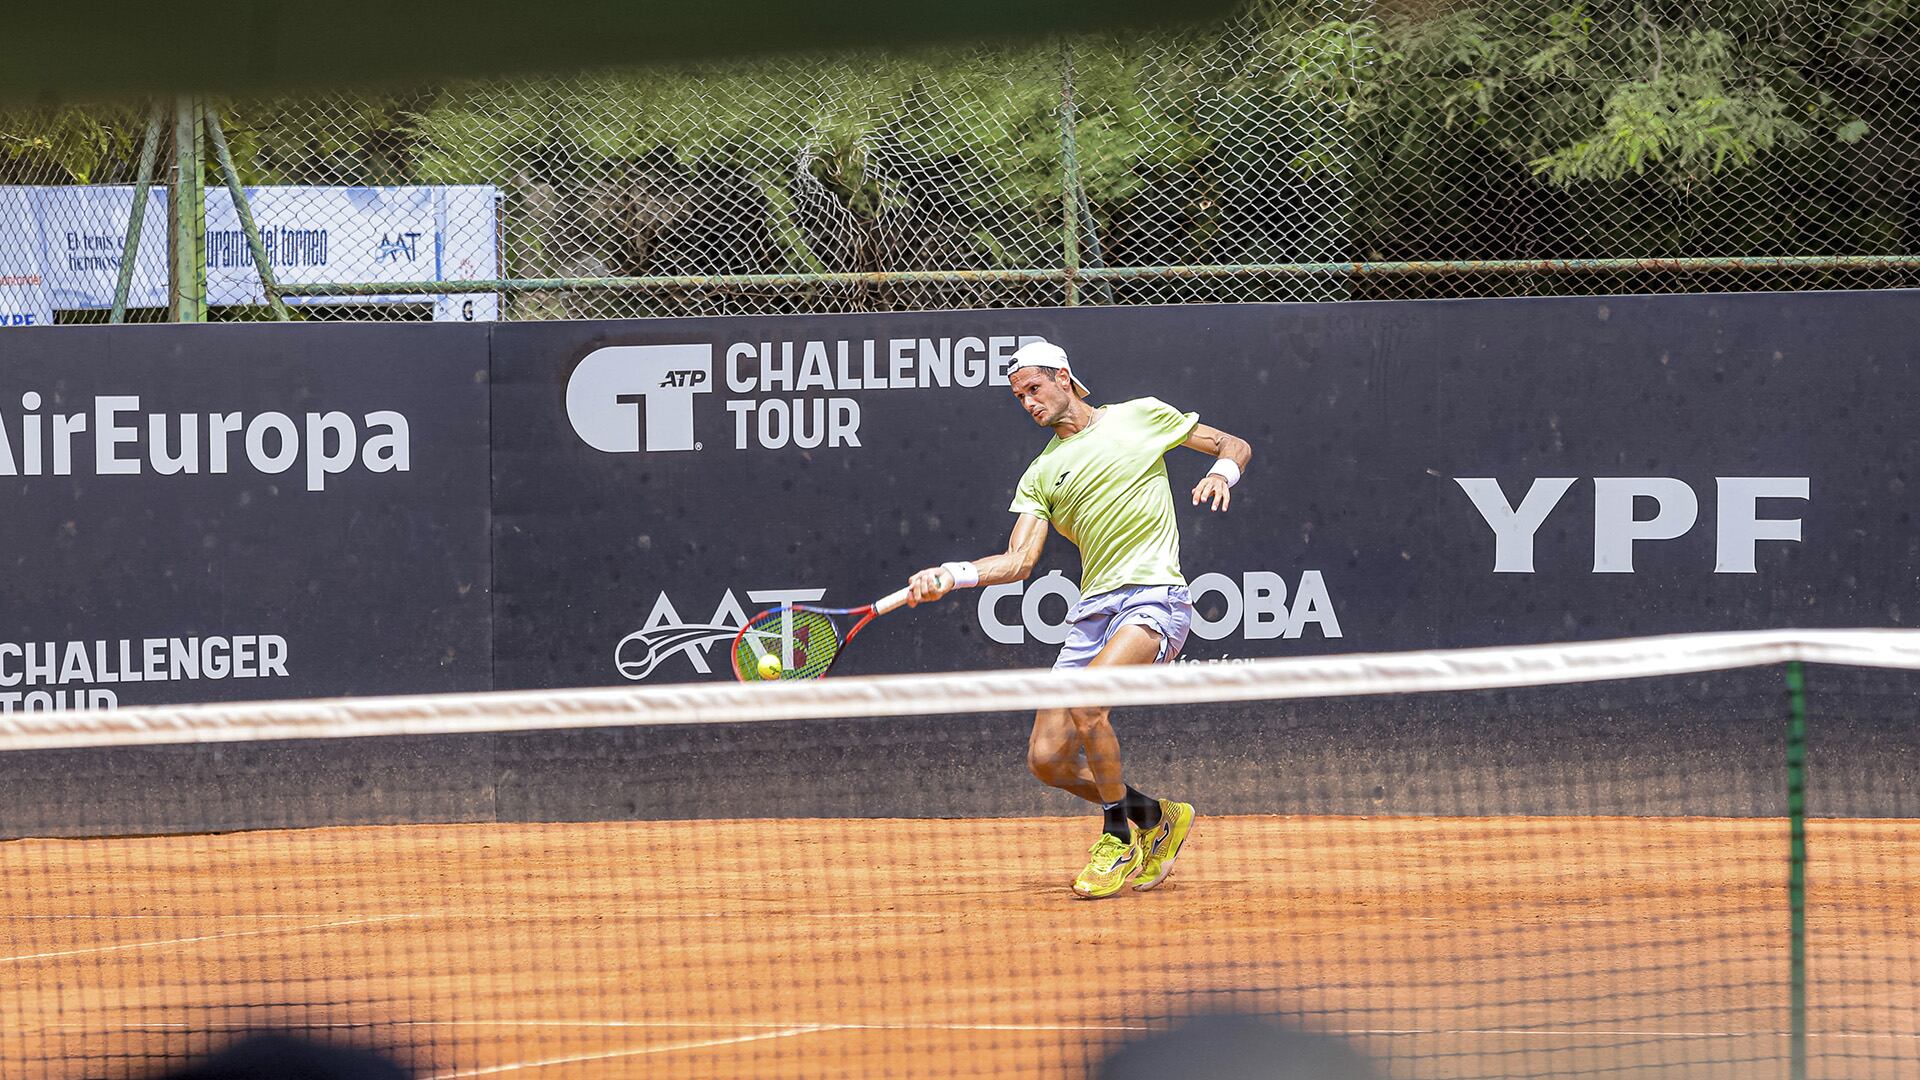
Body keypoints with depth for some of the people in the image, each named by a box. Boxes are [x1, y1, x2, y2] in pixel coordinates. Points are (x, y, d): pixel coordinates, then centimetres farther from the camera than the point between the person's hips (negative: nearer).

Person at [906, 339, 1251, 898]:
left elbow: (1234, 446, 13)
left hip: (1153, 596, -6)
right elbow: (1019, 560, 5)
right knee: (1047, 759, -2)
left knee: (1086, 704, -30)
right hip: (1092, 610, 6)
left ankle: (1119, 837, -11)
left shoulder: (1140, 416, 8)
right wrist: (952, 575, -11)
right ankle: (1155, 816, 21)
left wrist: (1222, 472, -10)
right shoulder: (1040, 475, 16)